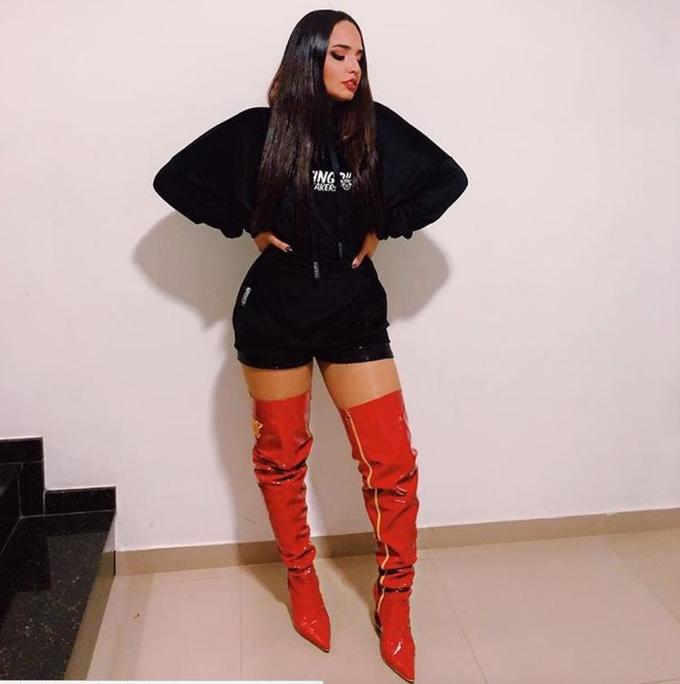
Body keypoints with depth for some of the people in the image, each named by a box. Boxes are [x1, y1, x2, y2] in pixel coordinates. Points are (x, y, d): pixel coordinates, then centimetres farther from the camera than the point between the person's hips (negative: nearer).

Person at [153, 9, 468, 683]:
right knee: (281, 457, 12)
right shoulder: (258, 129, -3)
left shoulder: (376, 126, 1)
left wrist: (383, 227, 1)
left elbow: (447, 178, 9)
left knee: (392, 464, -3)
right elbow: (175, 179, 2)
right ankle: (301, 581, 36)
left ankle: (394, 607, 18)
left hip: (355, 312, 1)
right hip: (275, 313, -1)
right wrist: (246, 225, -5)